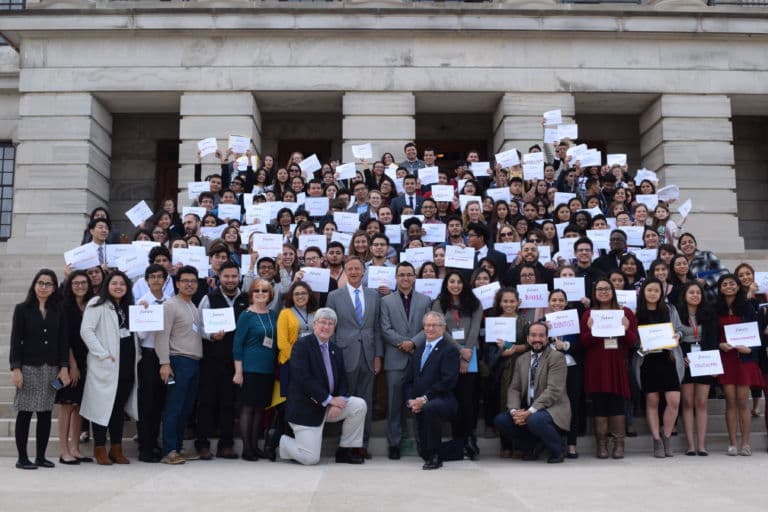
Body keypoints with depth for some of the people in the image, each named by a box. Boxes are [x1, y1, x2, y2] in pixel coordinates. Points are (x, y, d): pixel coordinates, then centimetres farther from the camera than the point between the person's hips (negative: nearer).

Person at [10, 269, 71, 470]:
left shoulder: (58, 312, 10)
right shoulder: (22, 309, 3)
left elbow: (64, 341, 8)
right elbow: (15, 340, -2)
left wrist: (64, 367, 0)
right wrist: (15, 368, -10)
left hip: (51, 368, 3)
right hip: (29, 367, -3)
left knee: (46, 413, 5)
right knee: (25, 412, -2)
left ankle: (41, 456, 13)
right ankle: (22, 458, 6)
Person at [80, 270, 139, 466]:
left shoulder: (128, 307, 18)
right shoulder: (97, 304, -4)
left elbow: (137, 331, 24)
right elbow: (86, 331, -13)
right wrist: (103, 354, -16)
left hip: (127, 365, 6)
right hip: (106, 366, -6)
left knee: (119, 406, 11)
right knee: (103, 405, -1)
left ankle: (116, 449, 17)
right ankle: (100, 449, 9)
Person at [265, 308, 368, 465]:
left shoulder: (336, 350, 11)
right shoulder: (302, 345, -11)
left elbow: (342, 381, 7)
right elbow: (303, 378, -22)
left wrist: (339, 401, -14)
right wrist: (329, 399, -22)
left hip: (329, 405, 7)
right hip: (306, 408, -7)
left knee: (359, 405, -12)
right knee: (310, 458, -10)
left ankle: (346, 451, 3)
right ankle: (277, 439, 15)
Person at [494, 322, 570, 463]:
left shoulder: (557, 357, -7)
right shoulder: (521, 360, 13)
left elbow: (553, 390, -17)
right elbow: (514, 389, 7)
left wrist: (530, 412, -25)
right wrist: (514, 411, -14)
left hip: (552, 409, -6)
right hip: (527, 411, 6)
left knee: (535, 419, -36)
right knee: (500, 420, -15)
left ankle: (557, 451, -6)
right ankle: (531, 446, 10)